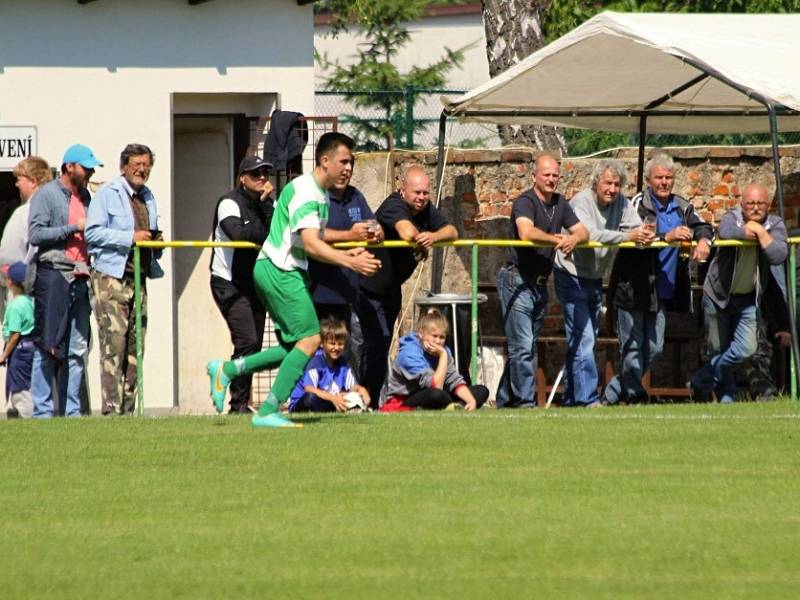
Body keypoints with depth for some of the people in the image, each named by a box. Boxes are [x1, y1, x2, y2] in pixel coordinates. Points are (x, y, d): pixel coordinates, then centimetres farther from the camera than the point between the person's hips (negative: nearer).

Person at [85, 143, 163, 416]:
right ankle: (111, 407, -17)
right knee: (114, 343, -15)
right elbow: (93, 232, -12)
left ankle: (128, 408, 8)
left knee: (136, 345, 4)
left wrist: (156, 242, 8)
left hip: (138, 280, 7)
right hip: (110, 278, -7)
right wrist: (131, 238, -18)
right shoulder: (107, 194, -2)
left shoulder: (148, 198, 21)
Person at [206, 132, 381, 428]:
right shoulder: (305, 191, -16)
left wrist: (345, 254, 8)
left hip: (283, 272, 10)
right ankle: (267, 412, -10)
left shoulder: (321, 194, 17)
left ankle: (226, 370, 16)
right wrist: (350, 263, -29)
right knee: (309, 339, -12)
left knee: (294, 347, 9)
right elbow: (310, 245, -25)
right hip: (279, 271, -10)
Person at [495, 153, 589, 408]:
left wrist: (573, 239, -17)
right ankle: (525, 401, -10)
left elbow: (583, 232, 6)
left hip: (540, 284, 8)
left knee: (526, 347, 11)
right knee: (523, 346, -10)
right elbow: (527, 232, -30)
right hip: (517, 280, -8)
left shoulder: (560, 204, 12)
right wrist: (557, 239, -27)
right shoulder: (525, 202, -12)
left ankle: (505, 400, 17)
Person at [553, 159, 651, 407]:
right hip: (572, 277, -7)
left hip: (595, 279, 7)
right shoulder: (582, 202, -20)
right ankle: (588, 398, -17)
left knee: (584, 340, 13)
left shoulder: (621, 203, -1)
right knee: (583, 338, -14)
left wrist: (645, 236, -37)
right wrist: (627, 236, -44)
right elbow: (590, 234, -36)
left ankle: (571, 397, 21)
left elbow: (637, 229, -12)